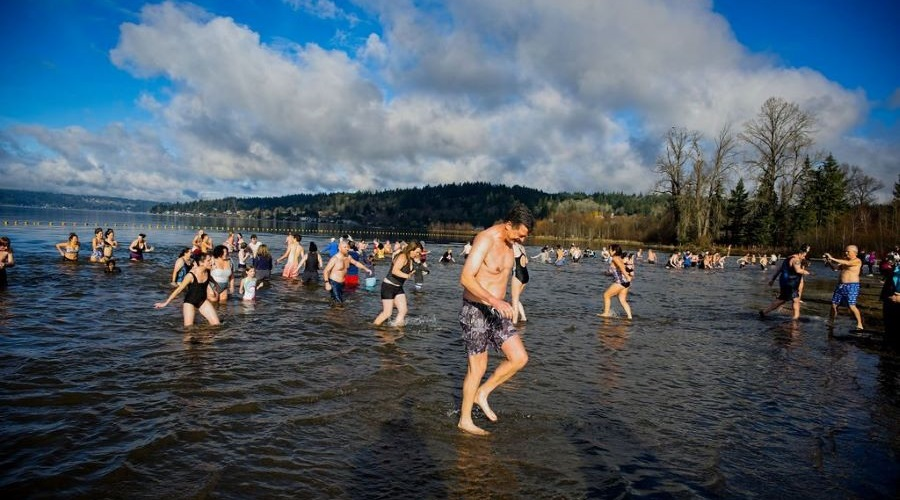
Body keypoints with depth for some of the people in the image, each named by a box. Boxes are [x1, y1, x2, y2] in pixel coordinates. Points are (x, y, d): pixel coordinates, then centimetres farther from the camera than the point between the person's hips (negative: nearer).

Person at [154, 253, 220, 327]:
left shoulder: (207, 271, -10)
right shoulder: (191, 275, -25)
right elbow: (179, 289, -17)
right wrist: (165, 303, -13)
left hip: (202, 301, 5)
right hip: (190, 301, -5)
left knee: (216, 323, -3)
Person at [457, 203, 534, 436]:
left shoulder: (508, 242, 6)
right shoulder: (485, 240, -21)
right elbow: (466, 278, -30)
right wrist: (494, 300, -39)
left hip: (496, 311, 8)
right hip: (475, 311, -8)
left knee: (520, 358, 2)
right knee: (478, 368, 2)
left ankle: (482, 393, 20)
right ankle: (465, 420, 20)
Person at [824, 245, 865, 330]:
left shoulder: (857, 261, -7)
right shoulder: (844, 260, 14)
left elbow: (847, 263, -24)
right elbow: (835, 267, 14)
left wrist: (832, 258, -25)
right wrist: (828, 262, -5)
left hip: (851, 286, -7)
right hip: (840, 285, 7)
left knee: (851, 306, -15)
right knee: (834, 304, 8)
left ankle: (860, 324, -6)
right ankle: (830, 322, 20)